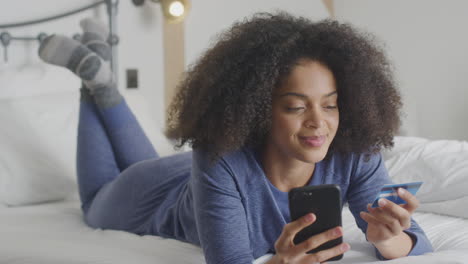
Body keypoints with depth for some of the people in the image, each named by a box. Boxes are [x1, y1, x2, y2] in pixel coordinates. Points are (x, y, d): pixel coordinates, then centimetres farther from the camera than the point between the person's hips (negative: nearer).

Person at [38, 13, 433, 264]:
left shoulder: (353, 155, -36)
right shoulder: (220, 162, -47)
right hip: (161, 194, -3)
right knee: (99, 206, 32)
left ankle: (100, 74, 44)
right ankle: (93, 72, 37)